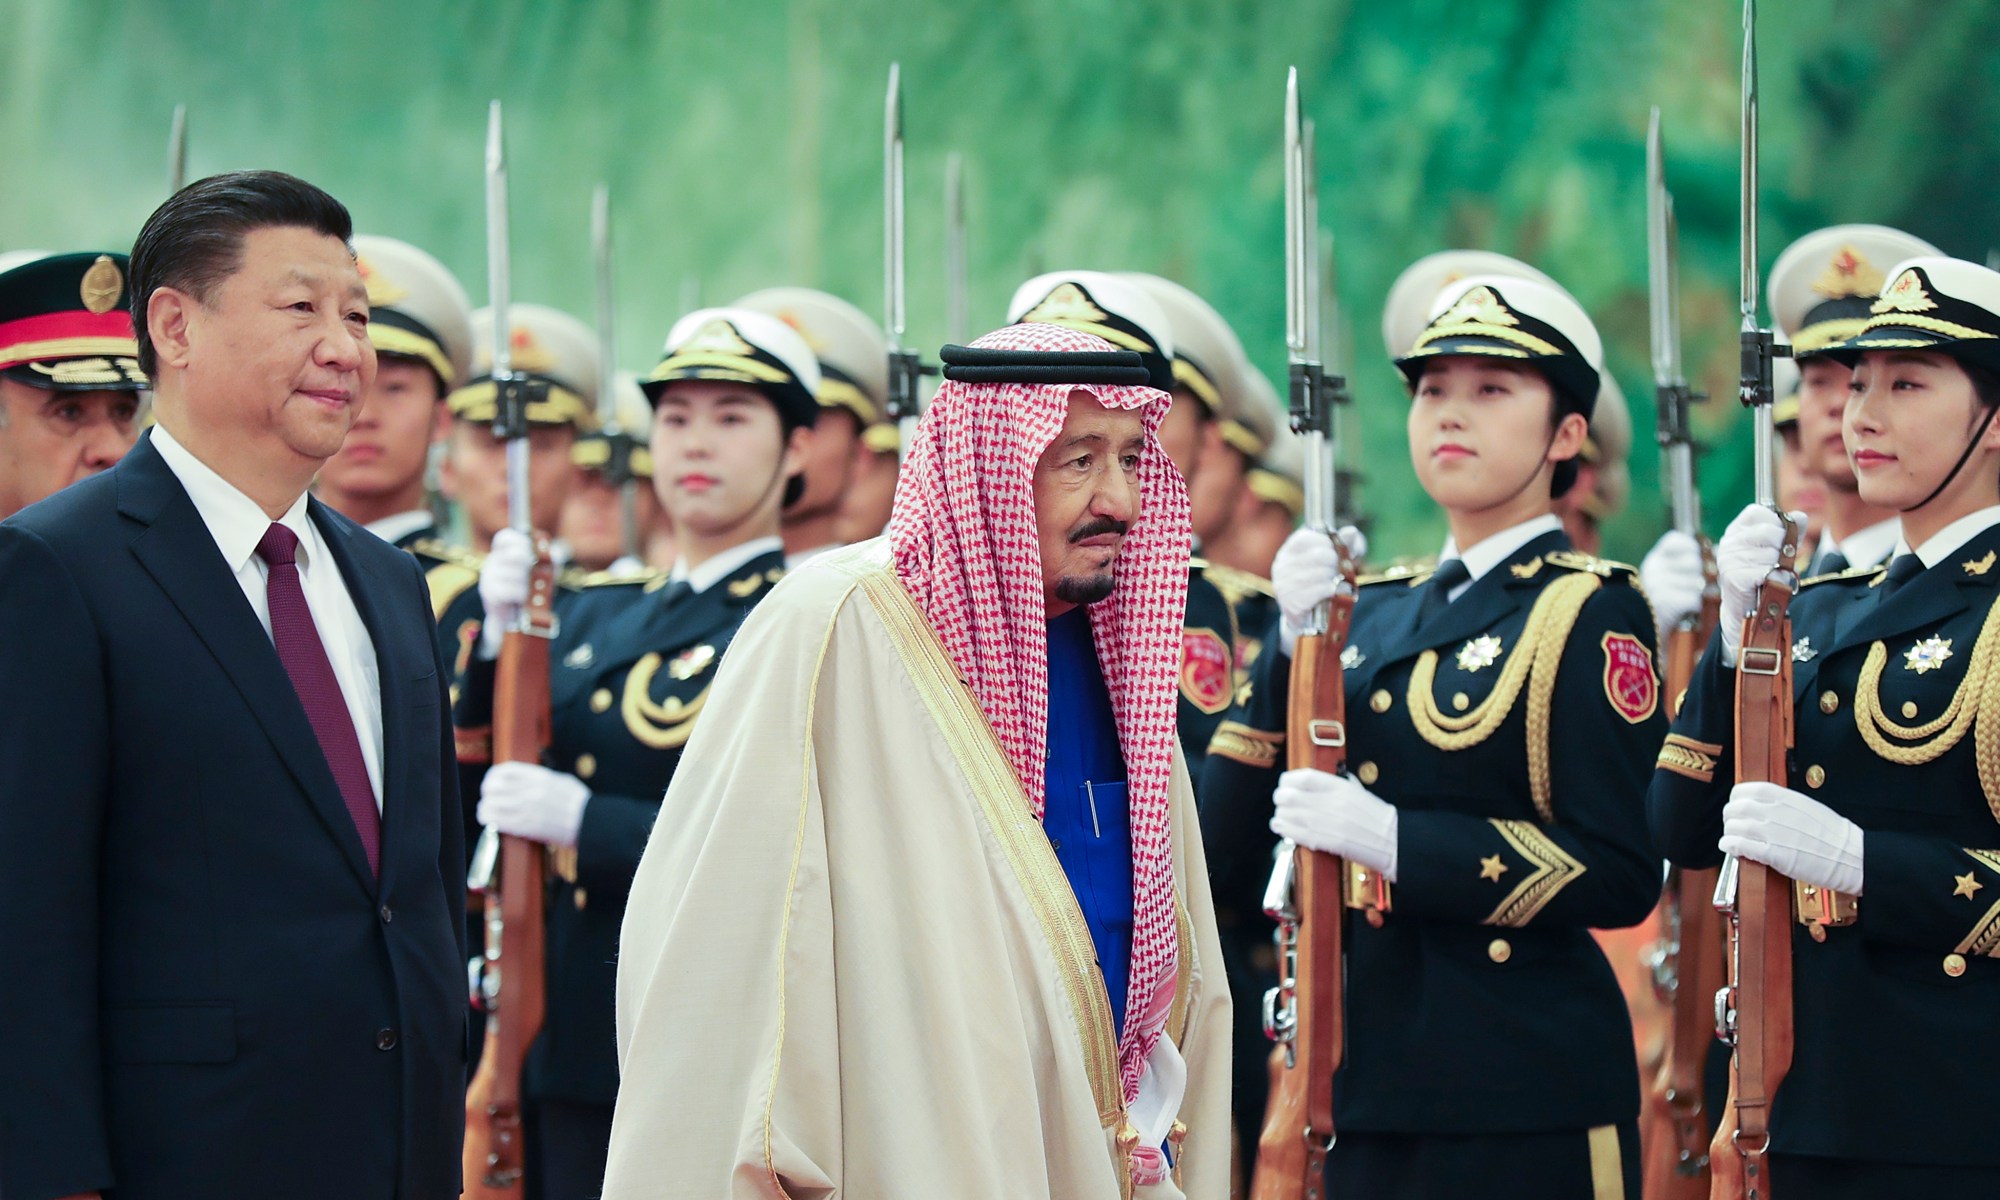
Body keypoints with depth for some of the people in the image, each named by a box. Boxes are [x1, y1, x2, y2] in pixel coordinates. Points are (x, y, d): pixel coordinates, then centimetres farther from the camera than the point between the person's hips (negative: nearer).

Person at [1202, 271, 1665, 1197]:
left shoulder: (1587, 614, -4)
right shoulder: (1371, 614, 14)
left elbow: (1620, 875, -13)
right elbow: (1229, 854, 7)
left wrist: (1394, 841, -20)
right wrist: (1293, 647, -4)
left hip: (1525, 1096, -6)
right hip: (1369, 1081, 6)